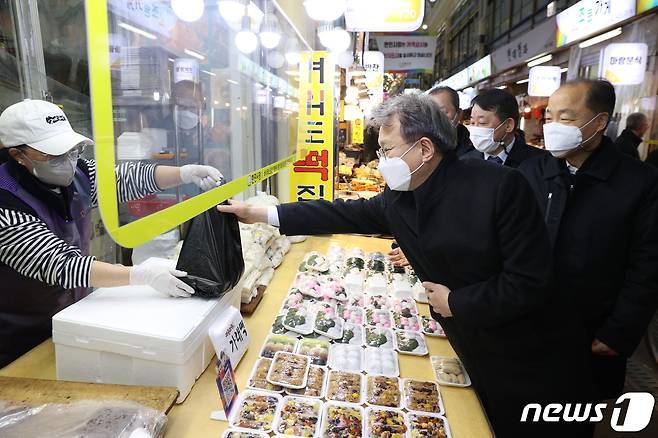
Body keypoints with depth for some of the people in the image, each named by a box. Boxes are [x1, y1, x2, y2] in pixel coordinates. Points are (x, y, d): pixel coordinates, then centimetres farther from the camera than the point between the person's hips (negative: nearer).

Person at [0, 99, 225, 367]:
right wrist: (143, 276, -38)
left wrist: (186, 173, -24)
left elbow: (126, 179, -7)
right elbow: (62, 266, -33)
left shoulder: (75, 173, -8)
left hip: (76, 313, 6)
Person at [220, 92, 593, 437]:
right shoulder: (398, 200, -7)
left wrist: (454, 302, -17)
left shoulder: (500, 186, -25)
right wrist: (262, 214, -1)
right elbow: (347, 214, 0)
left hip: (533, 364, -4)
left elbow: (530, 282, -25)